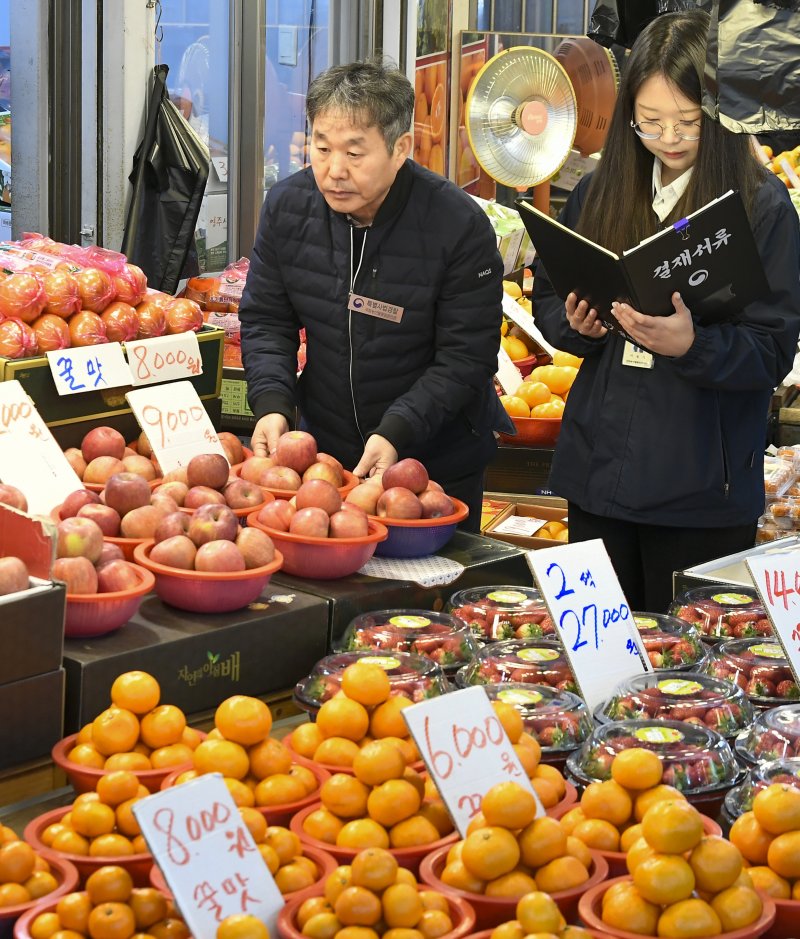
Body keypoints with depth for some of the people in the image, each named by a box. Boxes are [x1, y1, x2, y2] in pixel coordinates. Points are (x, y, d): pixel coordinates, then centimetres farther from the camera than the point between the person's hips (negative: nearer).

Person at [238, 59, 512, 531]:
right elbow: (265, 320, 2)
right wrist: (272, 404, -16)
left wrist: (396, 432, -29)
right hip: (324, 452, 4)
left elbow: (466, 358, -18)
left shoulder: (460, 226, -20)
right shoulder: (287, 205, -7)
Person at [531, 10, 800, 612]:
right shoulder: (600, 191, 7)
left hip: (702, 491, -4)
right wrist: (577, 325, -8)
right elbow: (547, 299, 14)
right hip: (599, 468, 4)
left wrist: (691, 345, -27)